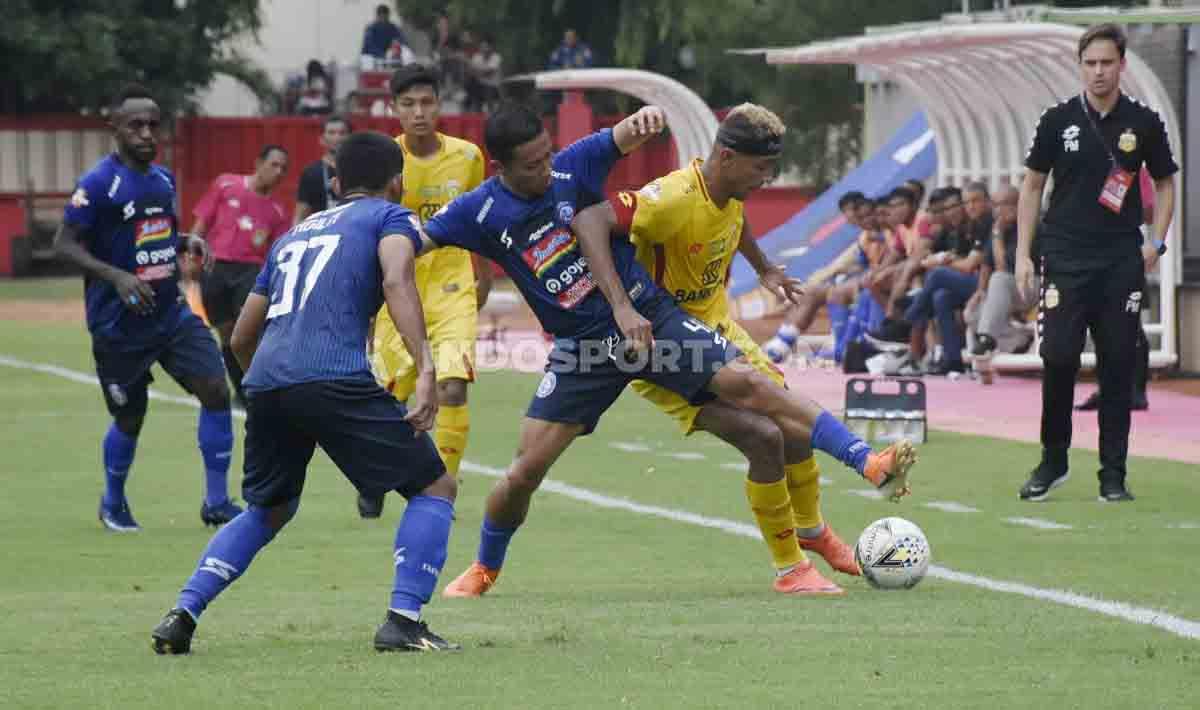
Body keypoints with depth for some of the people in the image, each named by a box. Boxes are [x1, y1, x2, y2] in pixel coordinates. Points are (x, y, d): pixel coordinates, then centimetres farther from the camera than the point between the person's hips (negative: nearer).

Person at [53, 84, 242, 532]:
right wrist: (116, 276, -28)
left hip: (172, 313, 6)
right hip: (119, 324, -6)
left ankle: (216, 503, 2)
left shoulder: (164, 178, 8)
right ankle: (113, 504, 33)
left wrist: (187, 243, 1)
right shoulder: (99, 184, -14)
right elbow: (64, 244, -17)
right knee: (130, 419, 6)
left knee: (216, 390, -9)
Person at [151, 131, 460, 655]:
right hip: (334, 379, -6)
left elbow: (242, 338, 33)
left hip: (264, 382, 6)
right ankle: (403, 620, -8)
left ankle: (182, 614, 12)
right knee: (434, 488, 7)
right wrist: (426, 369, -19)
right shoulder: (390, 217, 14)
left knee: (268, 511, 27)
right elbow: (396, 281, -9)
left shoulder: (294, 234, 31)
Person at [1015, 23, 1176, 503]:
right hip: (1065, 259, 0)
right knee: (1058, 358, -8)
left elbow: (1165, 183, 14)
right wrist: (1023, 254, 1)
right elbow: (1032, 185, 8)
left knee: (1118, 366, 1)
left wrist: (1157, 240, 0)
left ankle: (1113, 475, 8)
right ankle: (1053, 462, 9)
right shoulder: (1059, 120, 2)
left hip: (1121, 263, 0)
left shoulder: (1143, 123, 3)